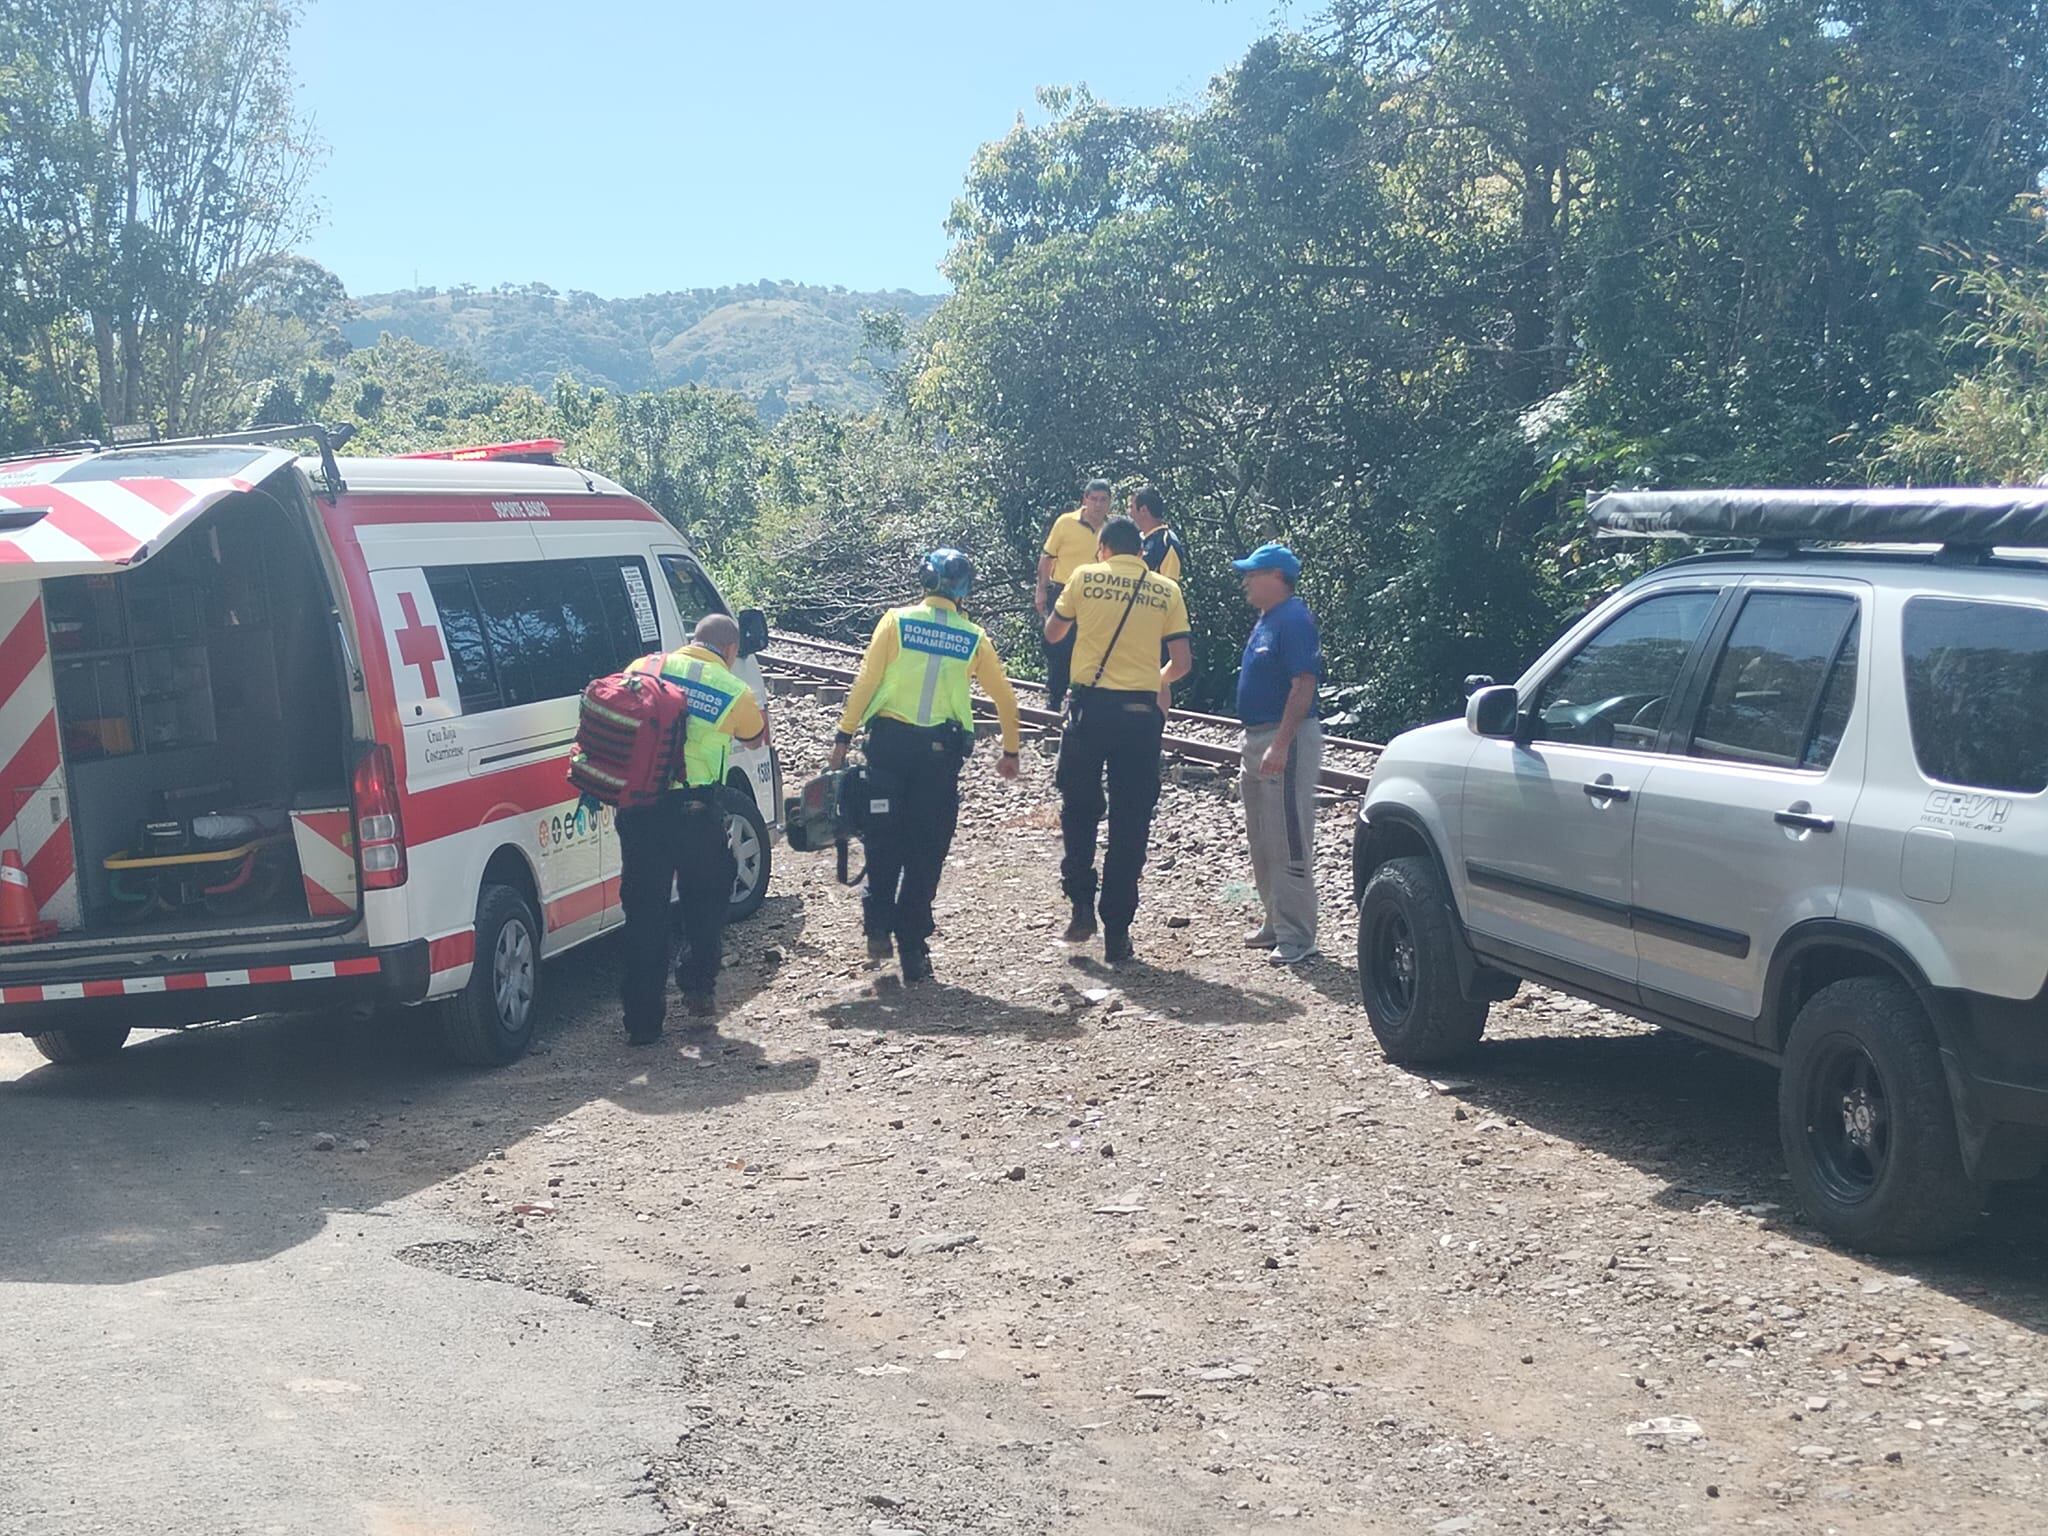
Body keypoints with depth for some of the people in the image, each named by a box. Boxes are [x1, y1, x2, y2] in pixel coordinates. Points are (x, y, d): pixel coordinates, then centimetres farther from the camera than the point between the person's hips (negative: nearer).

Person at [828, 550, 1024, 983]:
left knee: (884, 841, 14)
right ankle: (912, 947, 8)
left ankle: (878, 927, 12)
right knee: (926, 850, 7)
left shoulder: (896, 621, 1)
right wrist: (1011, 751, 24)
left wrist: (844, 736, 0)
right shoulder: (973, 638, 6)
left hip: (889, 739, -1)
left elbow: (865, 682, -5)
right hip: (941, 749, 1)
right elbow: (1004, 697, 12)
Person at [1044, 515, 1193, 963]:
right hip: (1141, 713, 1)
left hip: (1090, 706, -1)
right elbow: (1182, 662, 2)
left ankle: (1082, 910, 11)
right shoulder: (1166, 590, 4)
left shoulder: (1086, 577, 2)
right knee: (1130, 825, 6)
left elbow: (1052, 633, 15)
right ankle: (1117, 933, 8)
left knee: (1079, 811, 18)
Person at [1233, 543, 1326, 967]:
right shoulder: (1267, 620, 16)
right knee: (1262, 841, 16)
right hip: (1257, 739, 11)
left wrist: (1280, 746, -27)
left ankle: (1296, 936, -6)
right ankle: (1276, 922, 25)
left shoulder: (1294, 621, -16)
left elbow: (1304, 685, -23)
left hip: (1286, 741, -11)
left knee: (1289, 844, -9)